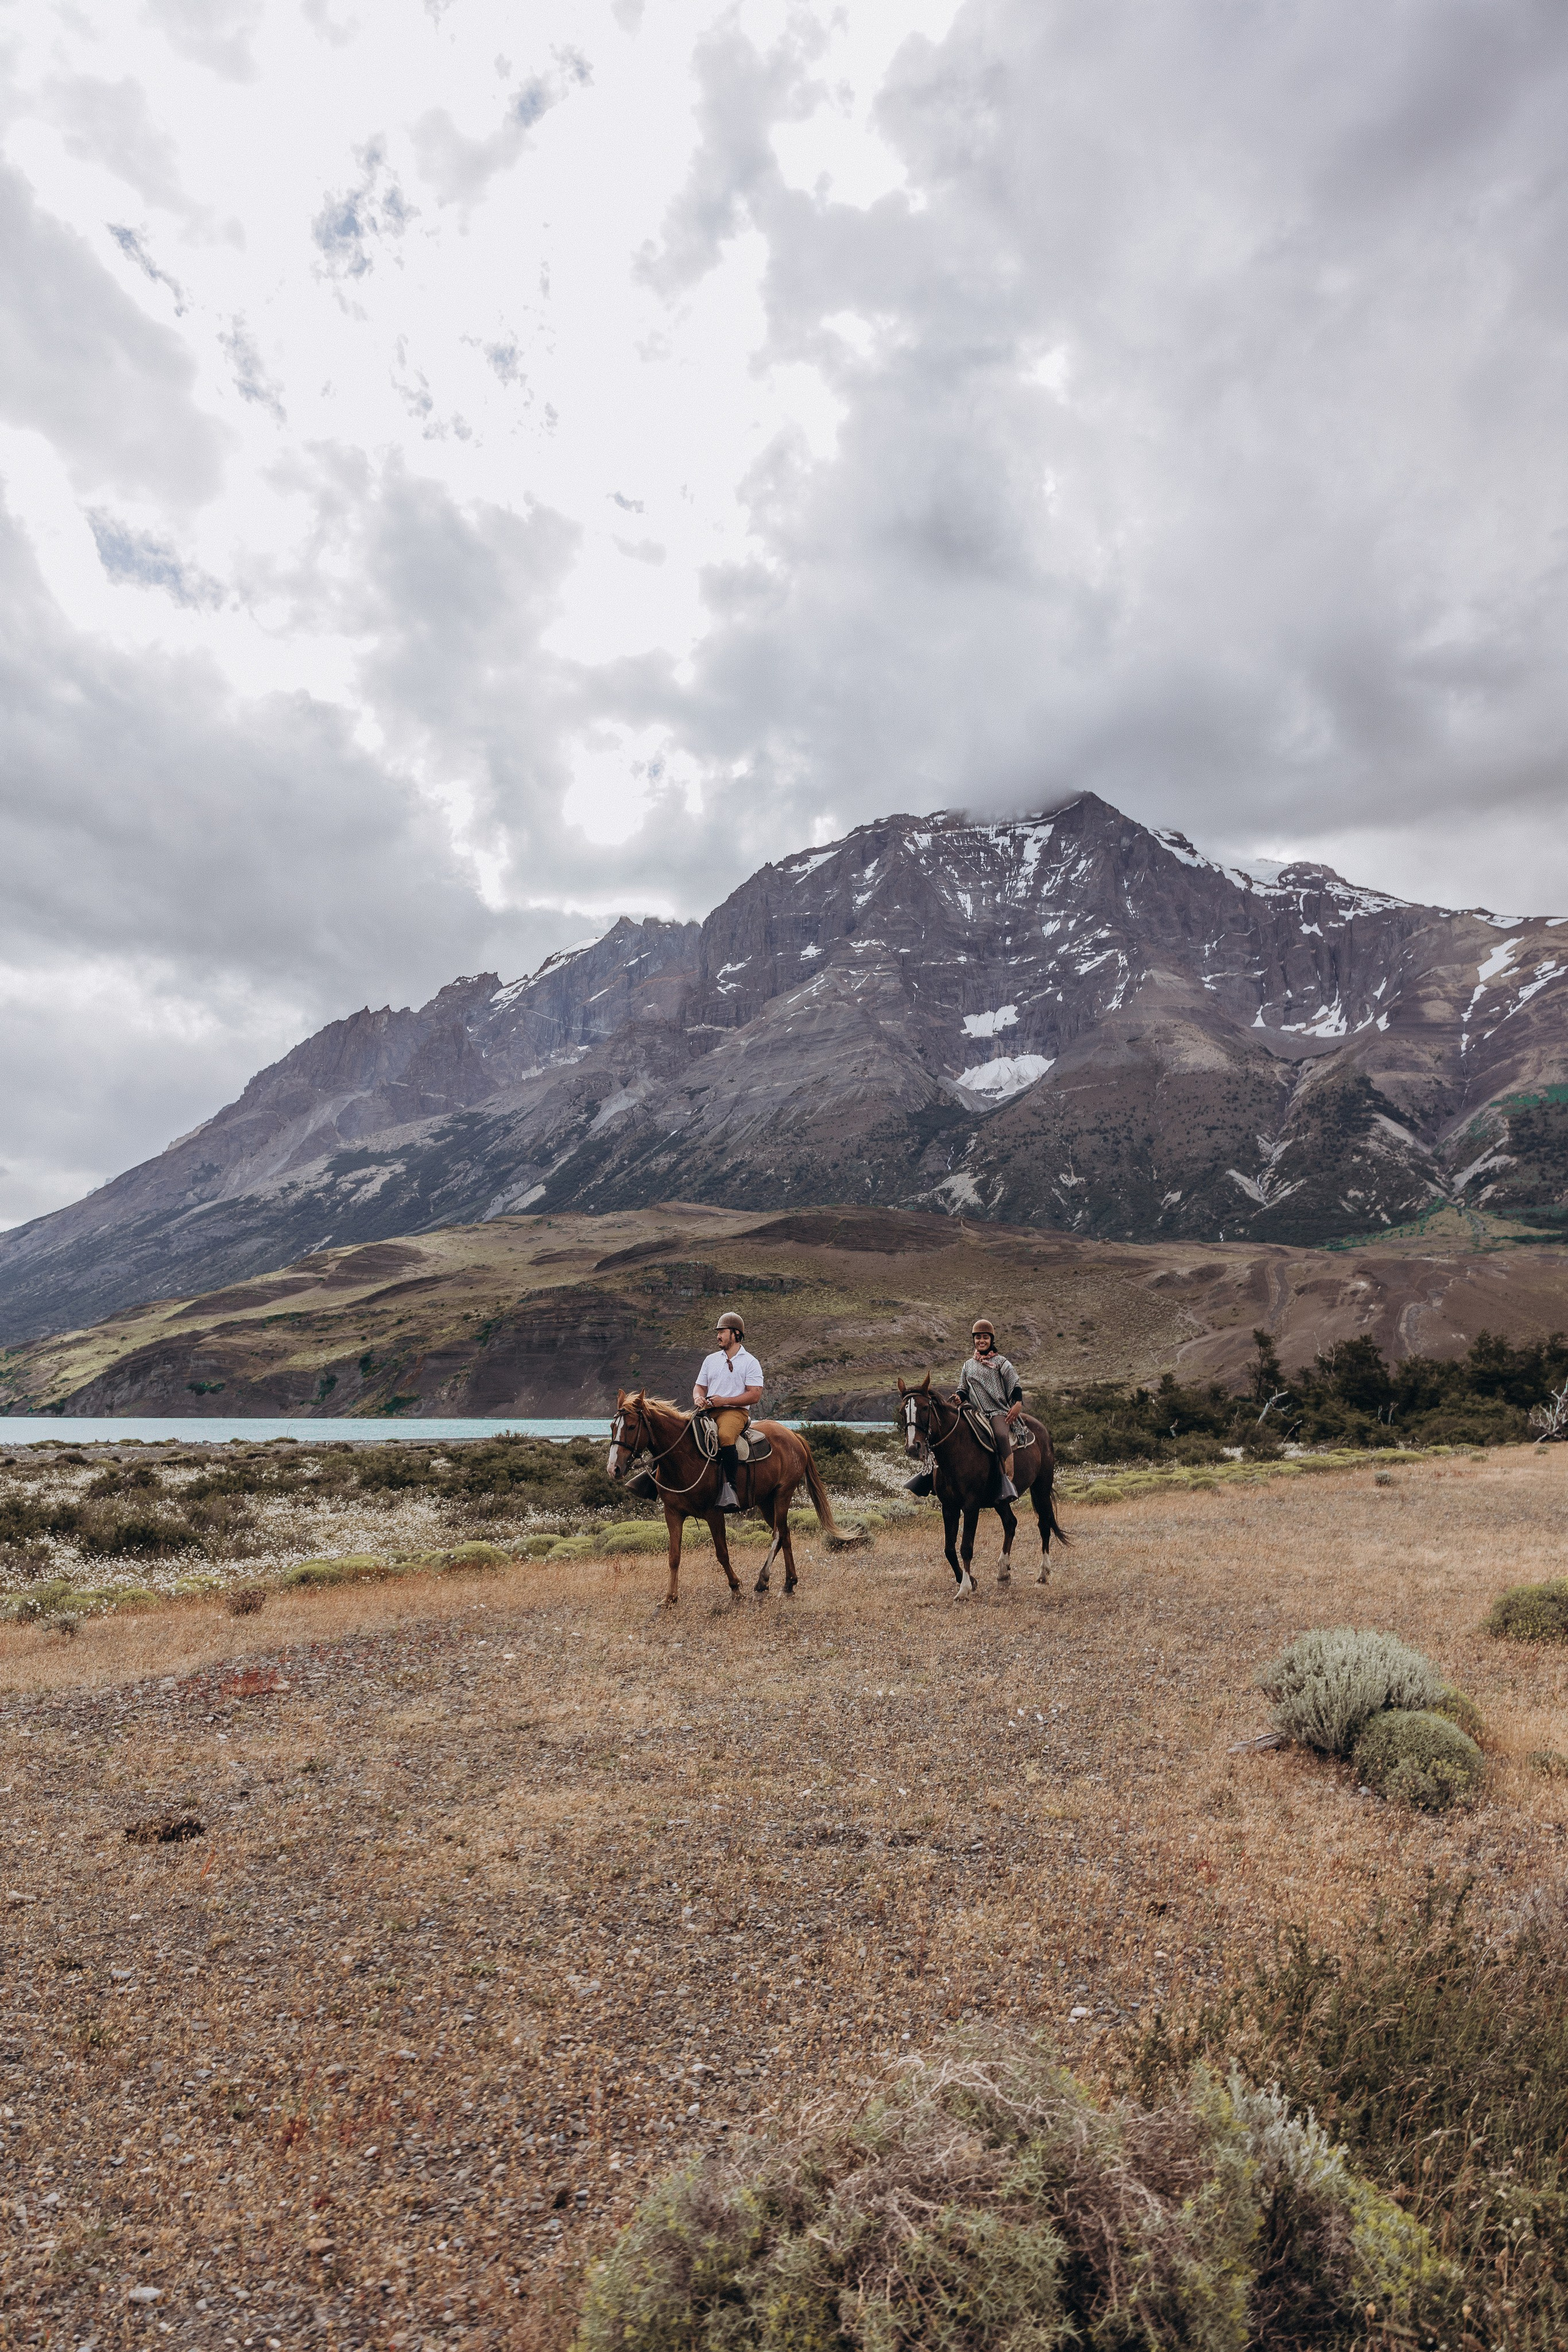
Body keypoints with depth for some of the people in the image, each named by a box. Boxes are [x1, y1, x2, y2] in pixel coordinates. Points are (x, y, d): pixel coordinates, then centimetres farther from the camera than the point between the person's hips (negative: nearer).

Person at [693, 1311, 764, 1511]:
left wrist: (724, 1401, -14)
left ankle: (730, 1488, -35)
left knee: (725, 1436, -38)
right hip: (708, 1410, 6)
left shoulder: (750, 1362, 3)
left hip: (736, 1411, -6)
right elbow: (700, 1387, 23)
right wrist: (698, 1398, -3)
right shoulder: (711, 1360, 20)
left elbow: (755, 1396, -6)